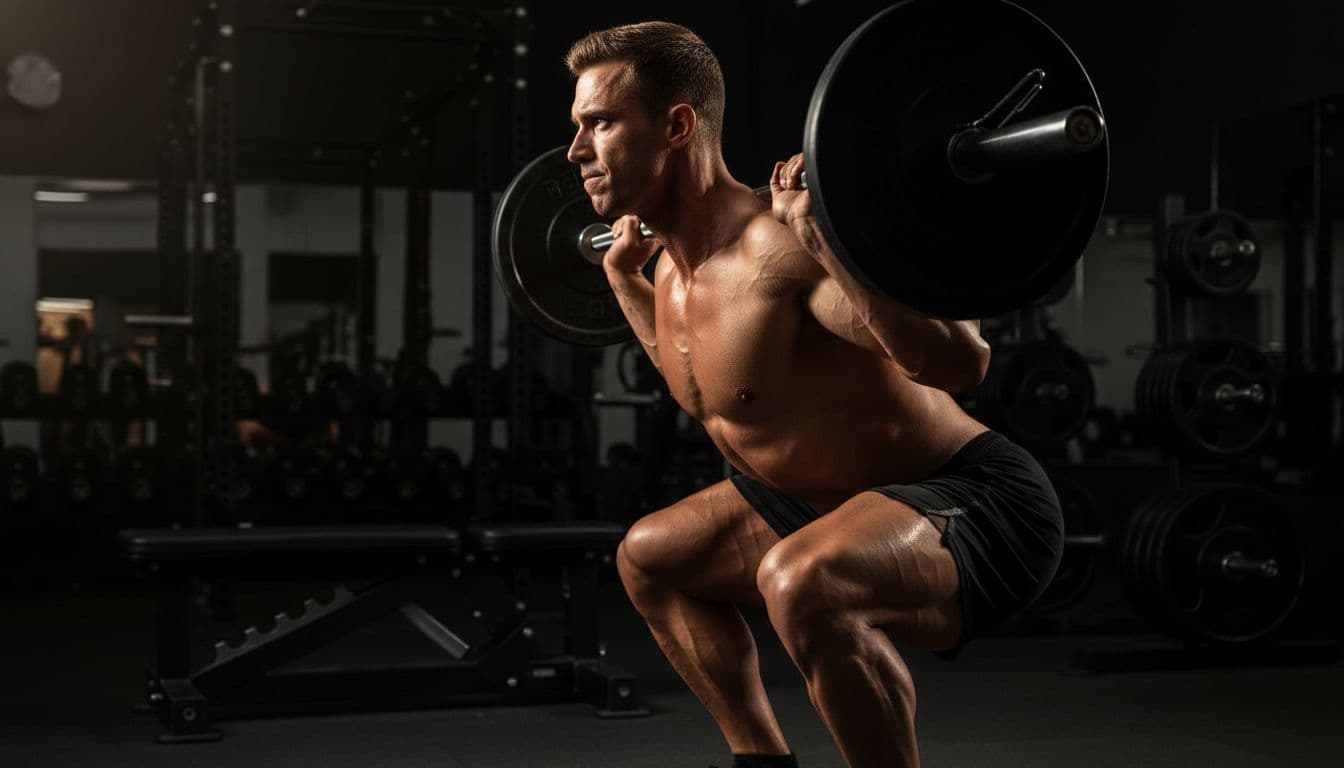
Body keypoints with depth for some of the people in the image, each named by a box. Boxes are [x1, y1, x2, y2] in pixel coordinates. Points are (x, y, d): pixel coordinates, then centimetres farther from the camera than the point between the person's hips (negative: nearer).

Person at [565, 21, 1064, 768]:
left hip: (980, 503, -10)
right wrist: (622, 273, 25)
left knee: (800, 581, -39)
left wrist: (823, 236, -43)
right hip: (844, 500, 10)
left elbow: (959, 361, -37)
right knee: (648, 557, 21)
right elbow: (704, 388, 26)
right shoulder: (674, 268, 3)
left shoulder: (778, 246, -26)